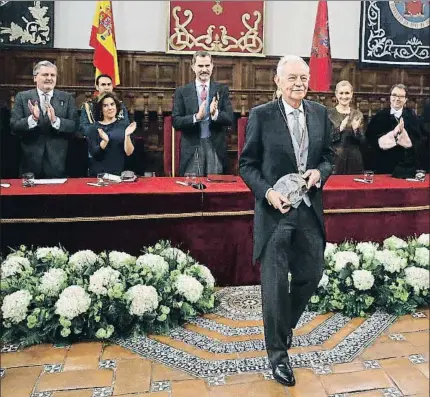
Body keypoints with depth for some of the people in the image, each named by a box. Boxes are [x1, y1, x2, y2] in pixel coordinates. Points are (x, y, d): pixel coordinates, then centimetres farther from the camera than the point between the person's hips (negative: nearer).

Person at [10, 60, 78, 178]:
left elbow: (74, 126, -3)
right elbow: (14, 126, -2)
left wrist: (55, 120, -19)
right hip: (31, 161, 0)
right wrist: (33, 118, -19)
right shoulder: (22, 97, 5)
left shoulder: (67, 98, 5)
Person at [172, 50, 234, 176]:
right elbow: (176, 122, -2)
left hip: (216, 147, 1)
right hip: (191, 148, -1)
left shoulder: (222, 89, 8)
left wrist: (215, 113, -20)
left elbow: (230, 119, 0)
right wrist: (196, 117, -18)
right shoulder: (182, 91, 5)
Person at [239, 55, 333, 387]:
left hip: (310, 208, 4)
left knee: (311, 274, 14)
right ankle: (278, 352, 23)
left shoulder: (320, 113, 6)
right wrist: (268, 193, -18)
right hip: (275, 209, -4)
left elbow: (329, 155, 14)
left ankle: (285, 325, 42)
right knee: (275, 283, 4)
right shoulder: (261, 115, -6)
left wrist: (319, 172, -8)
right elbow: (247, 164, -4)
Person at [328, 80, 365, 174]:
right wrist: (340, 128, -20)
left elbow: (362, 141, 4)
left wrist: (356, 130, -14)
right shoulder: (329, 113, -1)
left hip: (354, 160, 3)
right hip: (334, 159, -2)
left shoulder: (358, 114, 7)